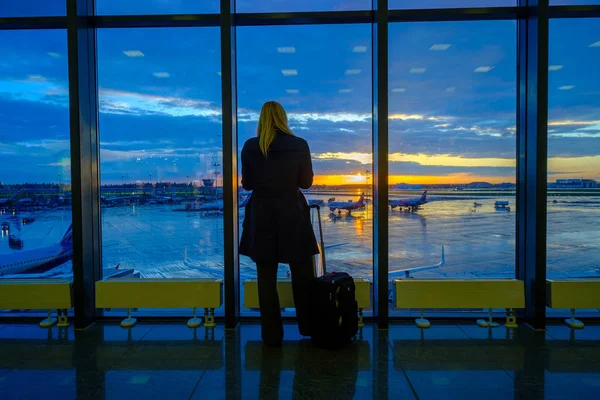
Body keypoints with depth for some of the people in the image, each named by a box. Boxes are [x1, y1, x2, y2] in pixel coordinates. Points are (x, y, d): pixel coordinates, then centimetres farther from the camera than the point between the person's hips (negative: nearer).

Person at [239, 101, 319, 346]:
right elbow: (306, 182, 0)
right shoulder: (299, 145, -6)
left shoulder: (250, 147, -3)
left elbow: (247, 184, 3)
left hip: (262, 215, 1)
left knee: (266, 277, 10)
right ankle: (308, 327, 28)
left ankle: (272, 335, 17)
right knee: (302, 275, 15)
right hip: (292, 214, 0)